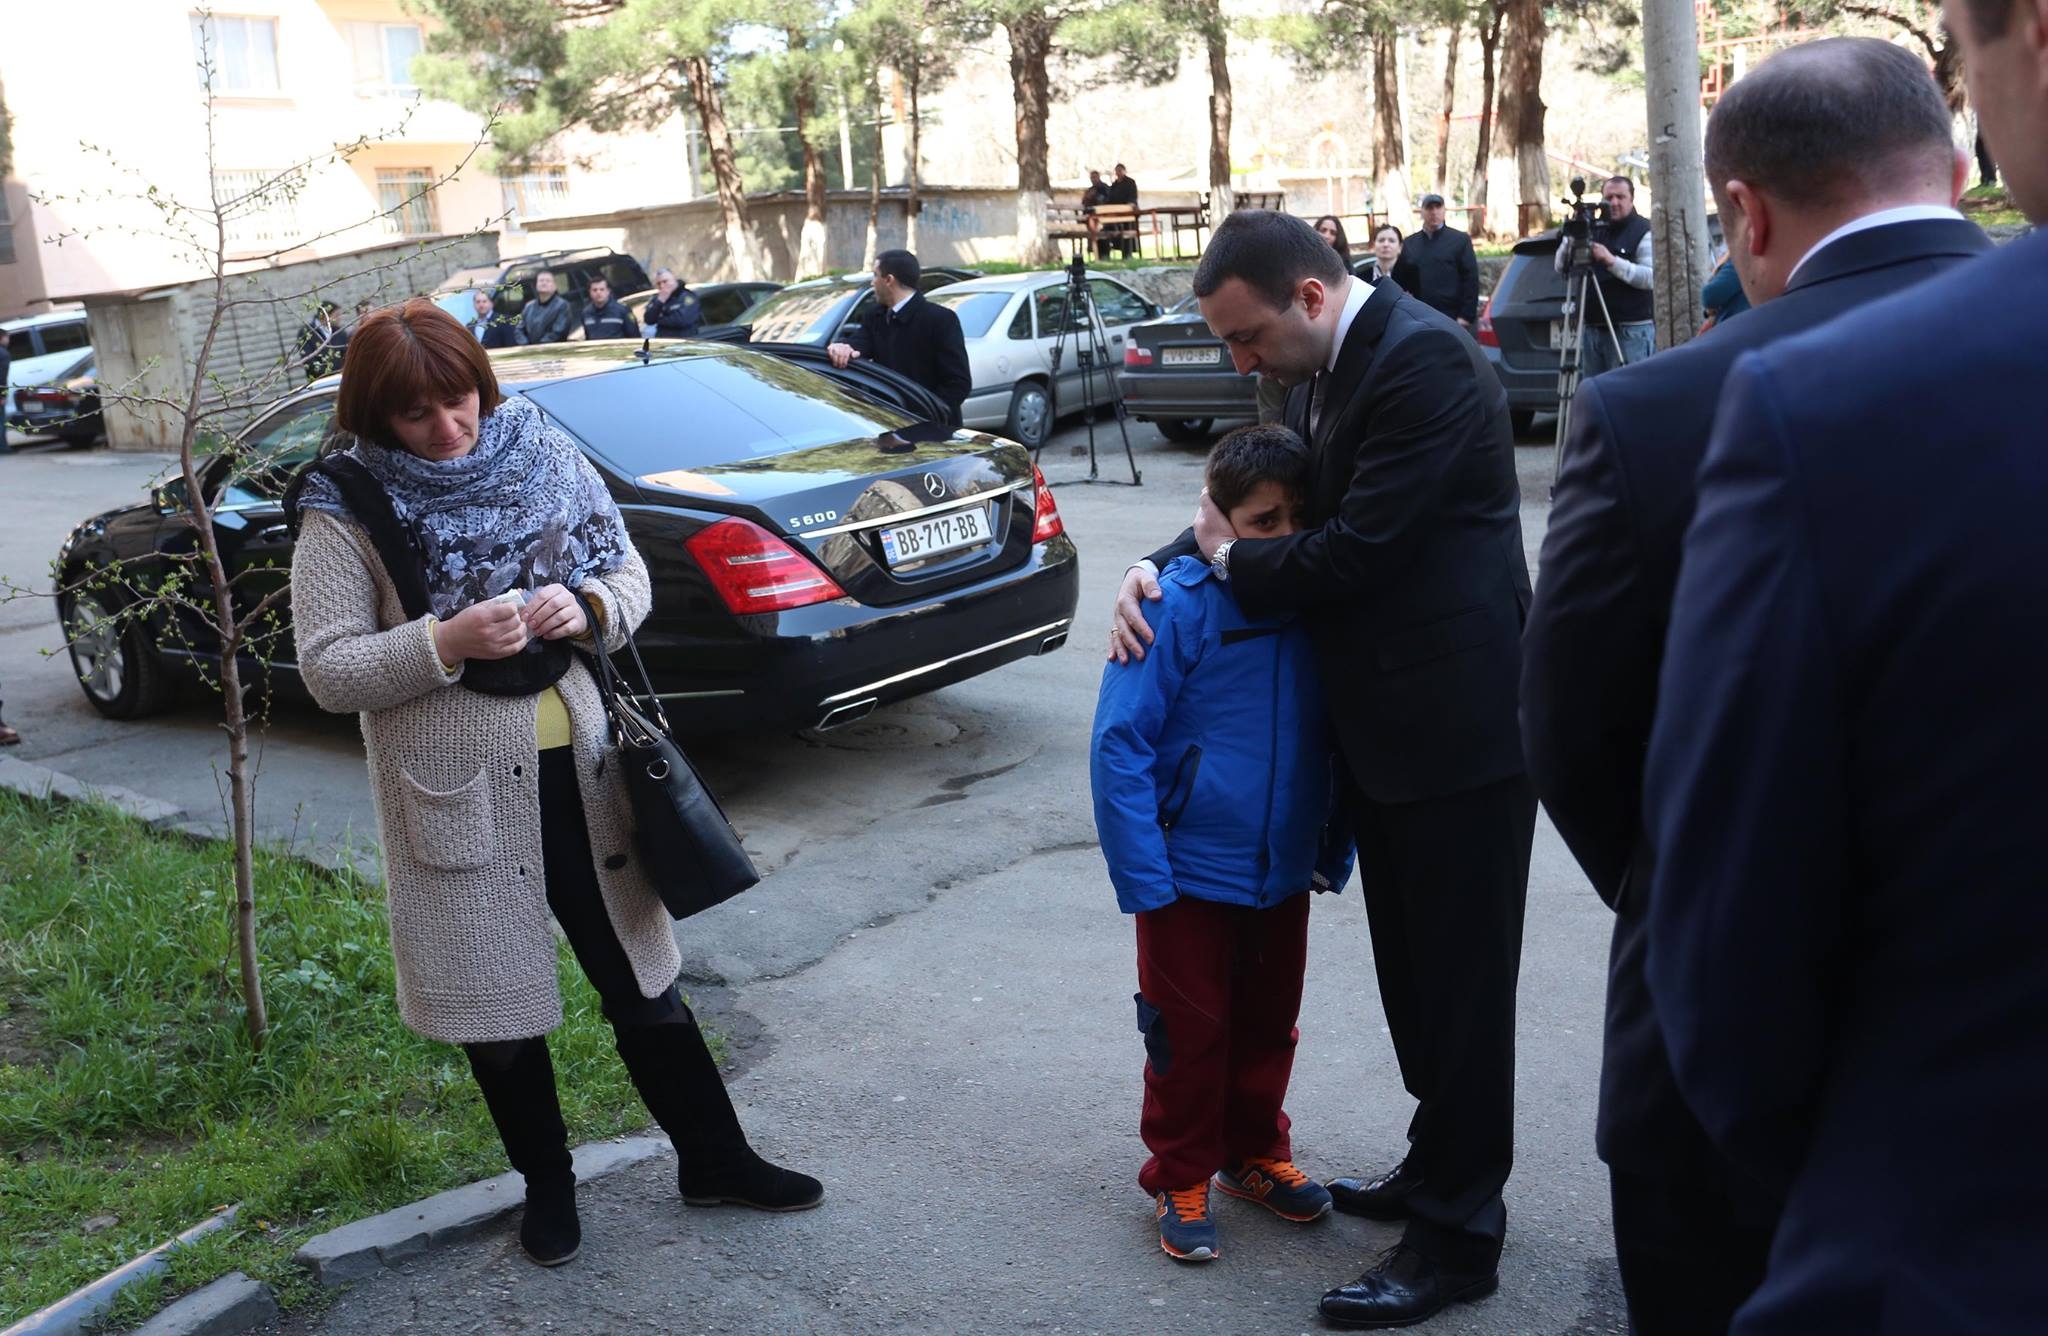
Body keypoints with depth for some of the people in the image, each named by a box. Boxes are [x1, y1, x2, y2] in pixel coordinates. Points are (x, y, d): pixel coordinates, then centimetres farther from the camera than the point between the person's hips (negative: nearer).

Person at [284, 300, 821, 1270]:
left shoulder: (541, 458, 1)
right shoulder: (347, 510, -8)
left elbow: (630, 574, 8)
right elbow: (326, 669, -11)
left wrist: (585, 607, -14)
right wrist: (444, 643, -24)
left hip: (577, 764, 3)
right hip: (459, 785, -2)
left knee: (640, 974, 12)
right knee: (495, 1002, 10)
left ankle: (713, 1160, 26)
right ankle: (546, 1183, 32)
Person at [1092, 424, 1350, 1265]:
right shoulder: (1181, 605, -19)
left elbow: (1338, 737, 5)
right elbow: (1120, 744, -18)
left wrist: (1336, 851, 3)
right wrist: (1143, 876, -20)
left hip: (1284, 871, 4)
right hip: (1192, 871, -4)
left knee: (1268, 1022, 19)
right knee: (1191, 1029, 10)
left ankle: (1255, 1154, 40)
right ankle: (1180, 1180, 28)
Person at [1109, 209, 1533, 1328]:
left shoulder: (1425, 362, -20)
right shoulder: (1322, 371, 9)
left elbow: (1352, 552, -24)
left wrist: (1227, 555, -7)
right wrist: (1159, 565, -1)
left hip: (1455, 727, -9)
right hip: (1381, 725, 9)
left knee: (1458, 984, 3)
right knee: (1412, 972, 20)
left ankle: (1454, 1236, 16)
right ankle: (1440, 1168, 37)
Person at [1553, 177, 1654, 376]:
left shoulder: (1643, 232, -2)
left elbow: (1650, 277, -15)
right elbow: (1560, 267, 12)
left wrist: (1612, 261, -23)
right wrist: (1570, 243, -7)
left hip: (1631, 331, -6)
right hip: (1591, 328, 6)